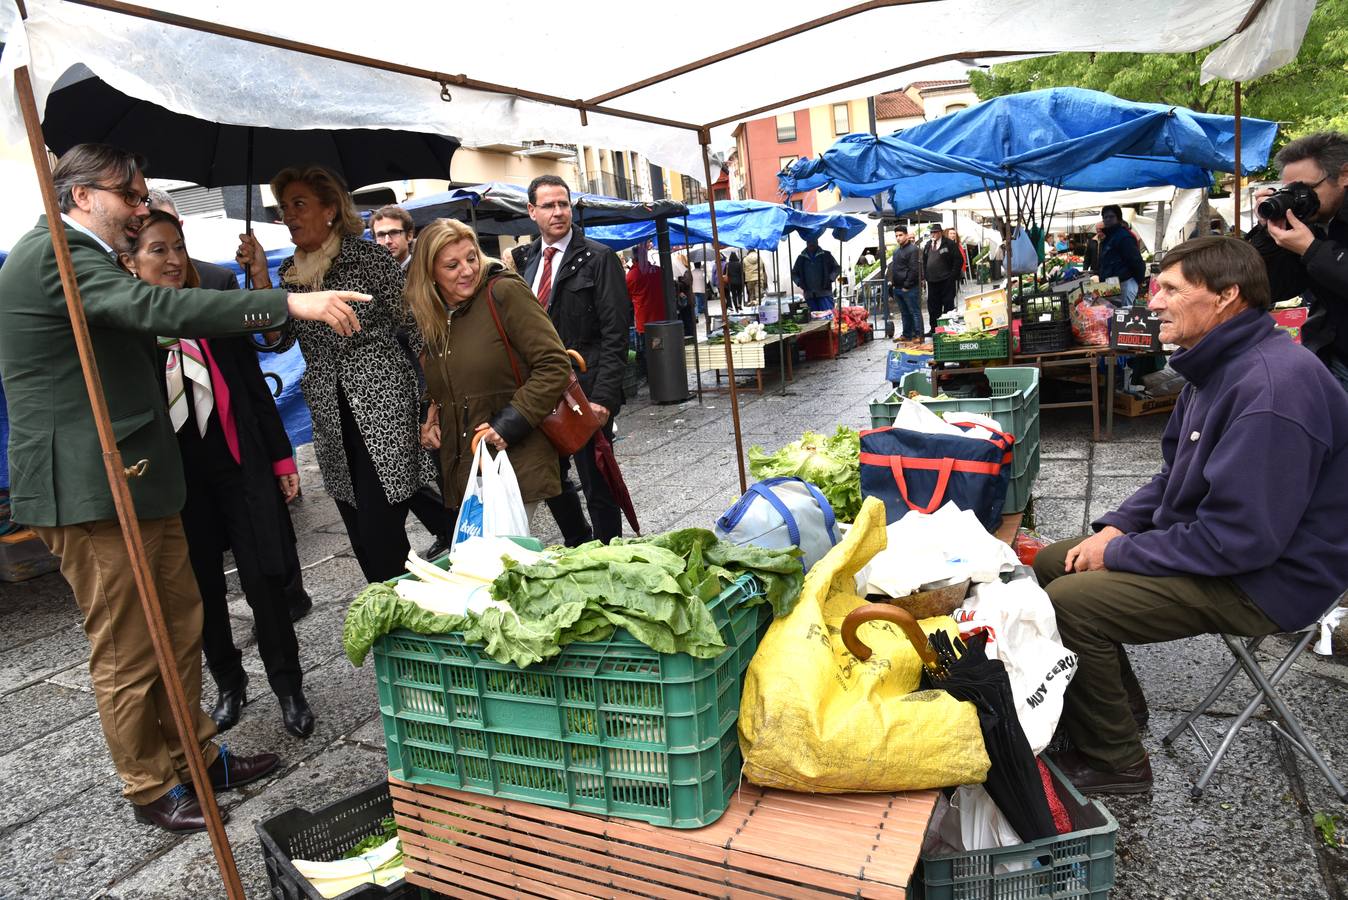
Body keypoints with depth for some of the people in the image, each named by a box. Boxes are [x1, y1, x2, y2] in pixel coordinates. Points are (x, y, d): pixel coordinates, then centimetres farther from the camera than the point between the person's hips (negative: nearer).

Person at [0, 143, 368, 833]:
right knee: (127, 654, 4)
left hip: (134, 482, 10)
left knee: (180, 629, 15)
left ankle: (197, 757, 29)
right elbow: (156, 307, -31)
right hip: (93, 491, -10)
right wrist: (290, 304, -36)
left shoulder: (72, 255, 21)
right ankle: (151, 789, 20)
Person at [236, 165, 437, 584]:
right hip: (331, 419, 6)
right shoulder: (289, 271, 13)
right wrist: (259, 276, -2)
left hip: (382, 412, -6)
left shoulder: (368, 257, -4)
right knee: (361, 538, 11)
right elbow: (279, 339, 6)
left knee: (380, 537, -9)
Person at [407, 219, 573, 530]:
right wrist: (427, 420, 6)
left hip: (516, 466, -6)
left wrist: (511, 423, -18)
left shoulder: (504, 292, -9)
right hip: (460, 471, 7)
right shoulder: (428, 318, 11)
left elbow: (555, 365, -14)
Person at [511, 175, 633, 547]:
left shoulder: (598, 258, -5)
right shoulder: (524, 261, 12)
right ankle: (578, 548, 34)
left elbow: (615, 334, -11)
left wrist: (603, 396, -19)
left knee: (597, 486, 3)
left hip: (586, 392, -6)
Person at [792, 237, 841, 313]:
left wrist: (830, 279, -8)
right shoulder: (801, 258, 12)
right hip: (809, 295, 3)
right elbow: (794, 273, 21)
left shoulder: (826, 255, 5)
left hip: (825, 293, -2)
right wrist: (799, 282, 2)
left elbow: (837, 268, 8)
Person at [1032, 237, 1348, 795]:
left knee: (1067, 602, -22)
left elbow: (1241, 538, -30)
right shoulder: (1219, 366, 7)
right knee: (1050, 563, 7)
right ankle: (1120, 705, 24)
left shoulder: (1272, 387, -27)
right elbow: (1175, 475, 17)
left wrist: (1118, 553, -20)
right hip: (1204, 539, 10)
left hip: (1267, 577, -10)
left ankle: (1114, 762, 1)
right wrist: (1117, 527, 1)